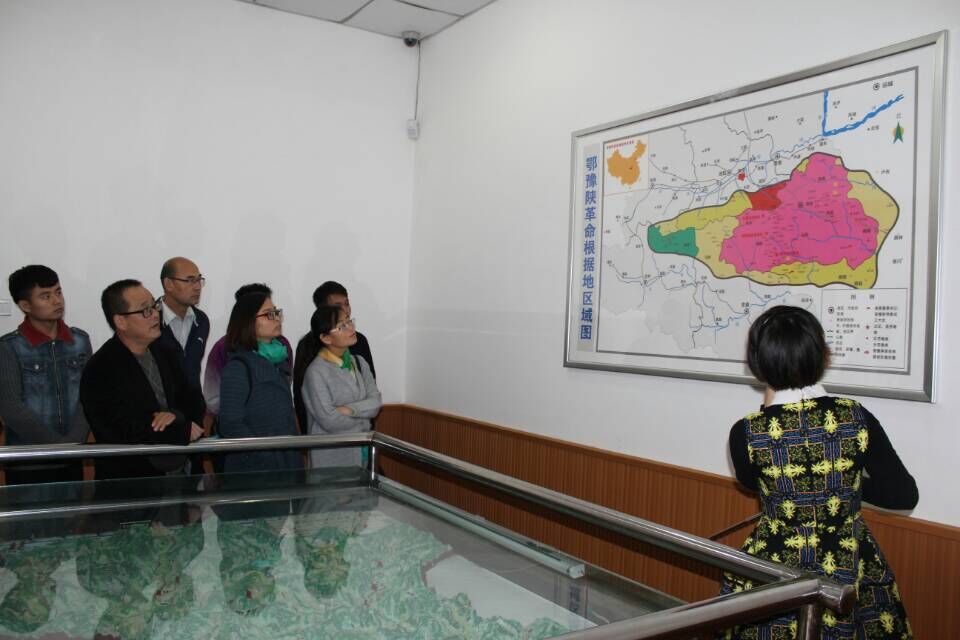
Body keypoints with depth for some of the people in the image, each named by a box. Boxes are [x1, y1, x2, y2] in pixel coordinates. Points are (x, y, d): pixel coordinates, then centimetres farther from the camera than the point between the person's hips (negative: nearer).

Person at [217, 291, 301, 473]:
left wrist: (296, 454, 7)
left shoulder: (278, 359, 10)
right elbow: (231, 425, -17)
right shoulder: (238, 367, -13)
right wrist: (269, 454, -18)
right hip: (253, 467, -7)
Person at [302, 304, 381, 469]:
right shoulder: (316, 372, -15)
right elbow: (329, 421, -19)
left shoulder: (359, 362, 7)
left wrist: (350, 410, -18)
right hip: (332, 457, -6)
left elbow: (376, 402, -1)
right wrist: (364, 416, -4)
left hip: (363, 451, 6)